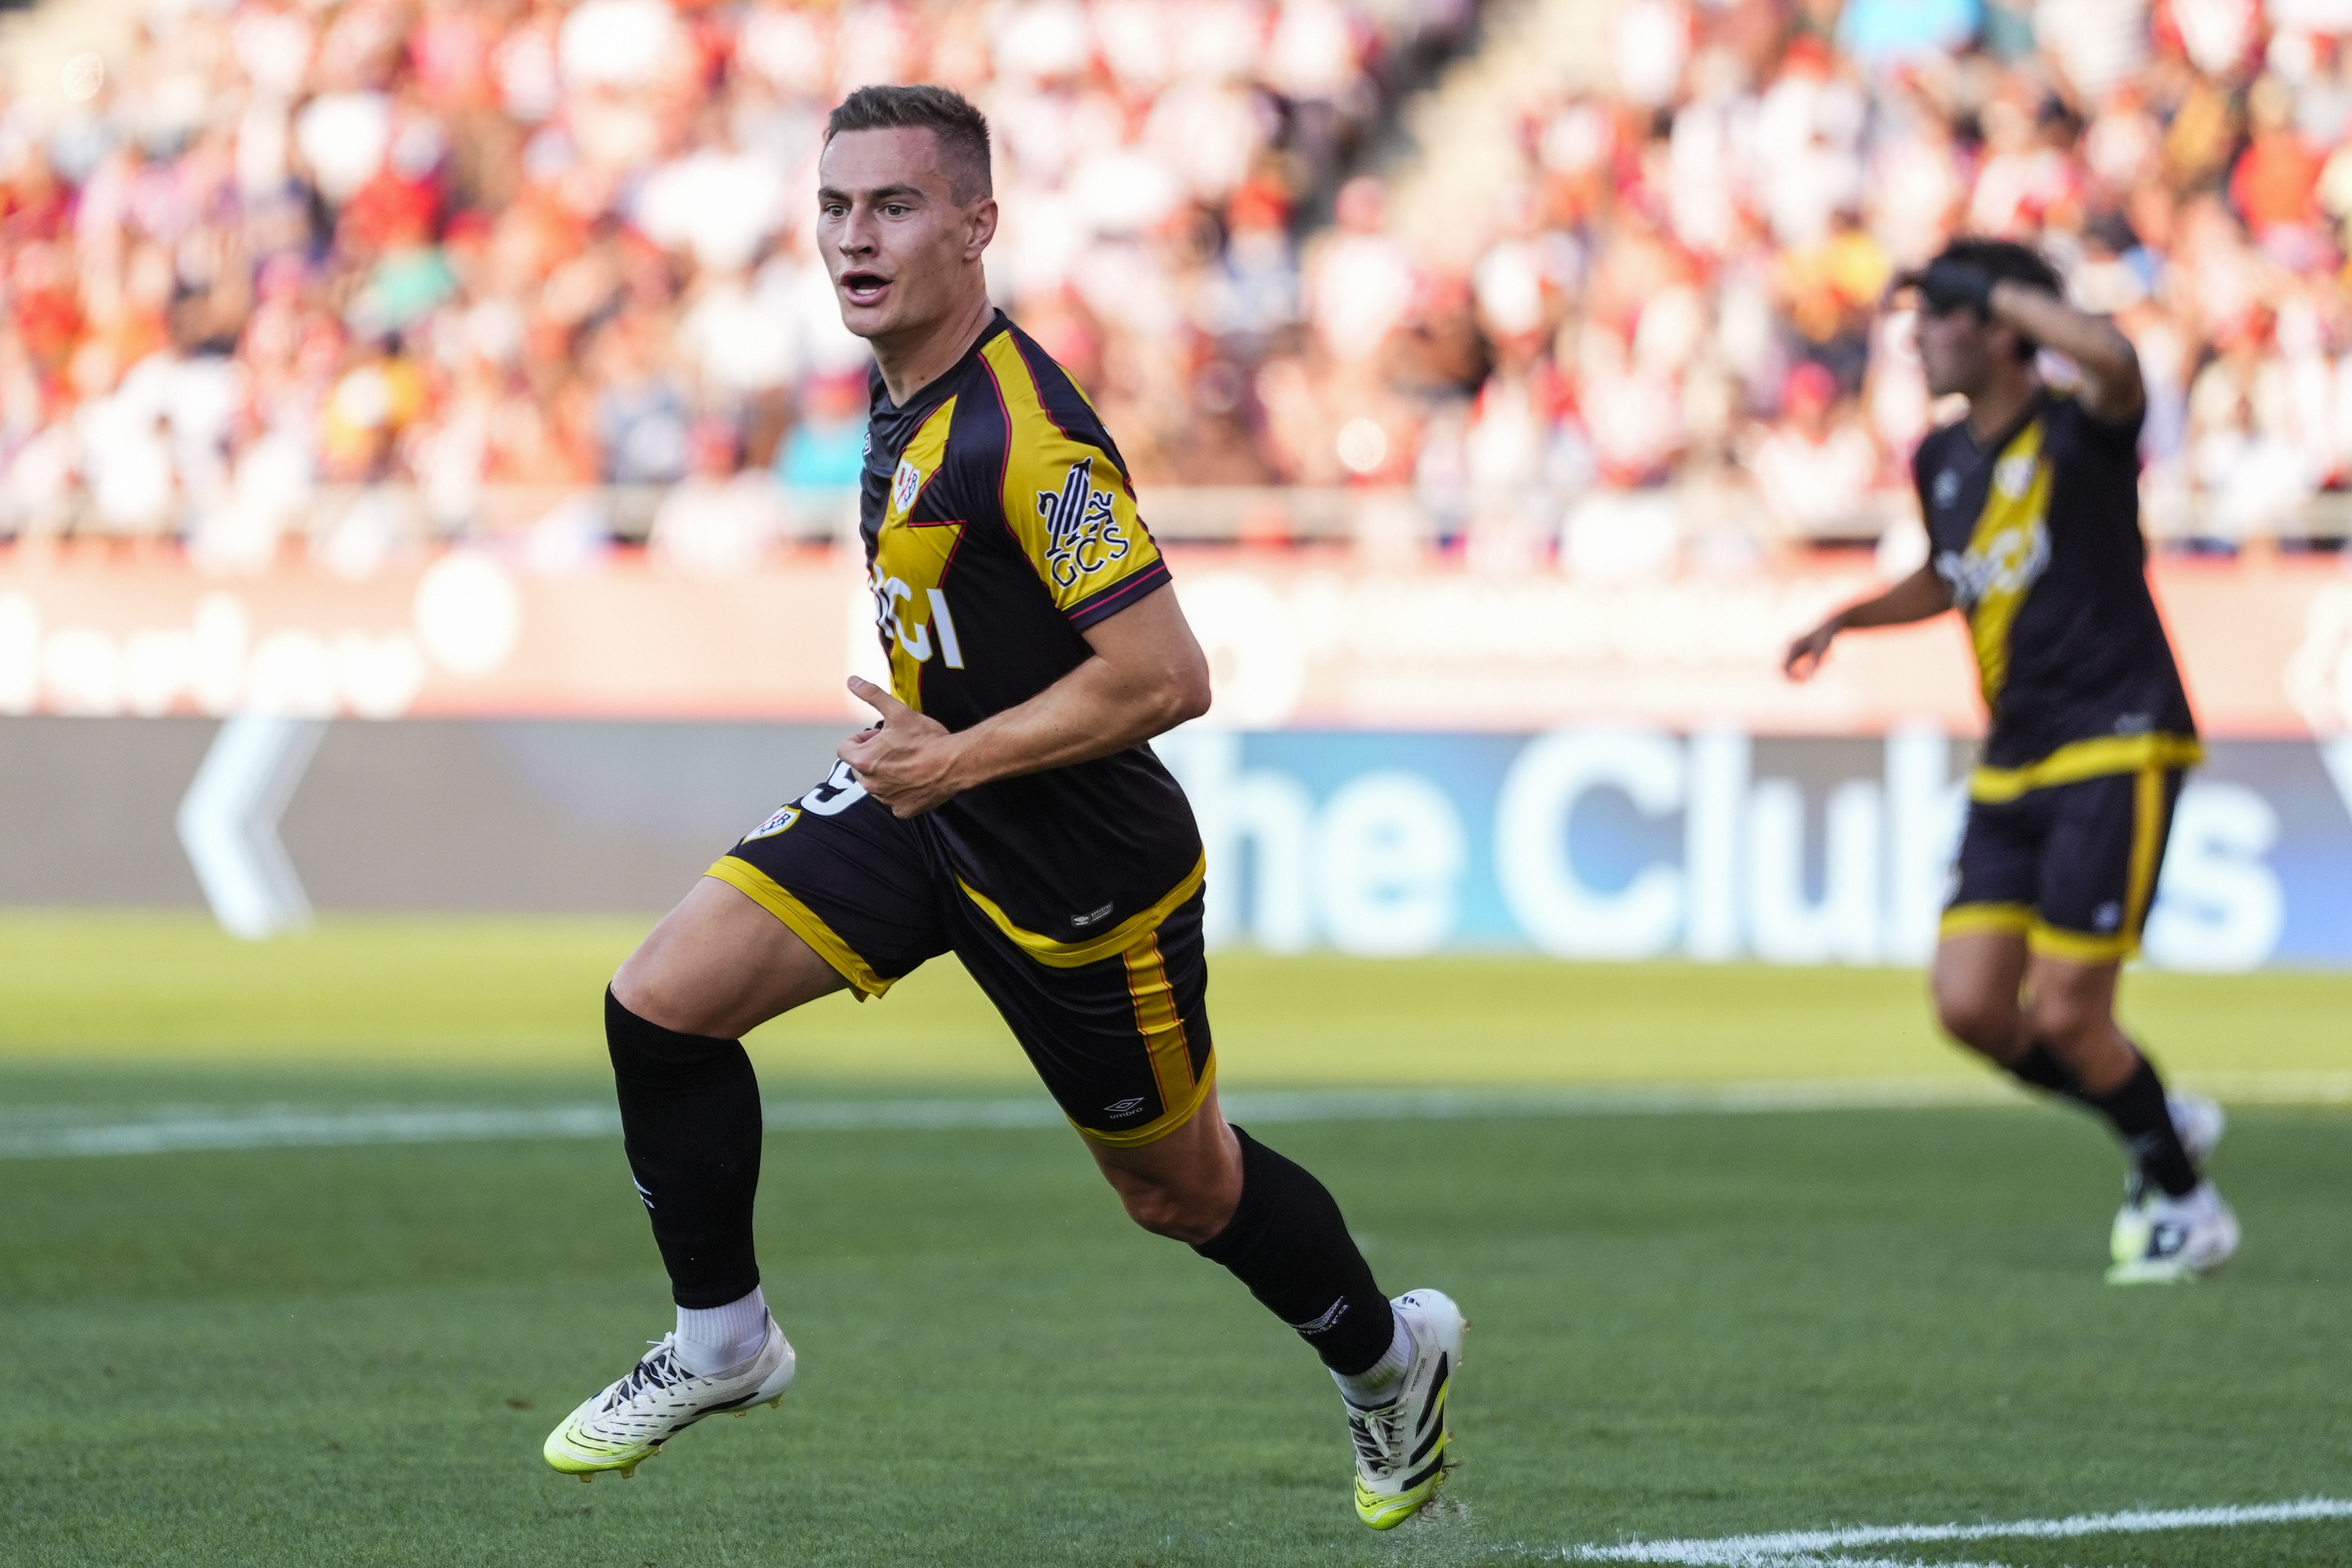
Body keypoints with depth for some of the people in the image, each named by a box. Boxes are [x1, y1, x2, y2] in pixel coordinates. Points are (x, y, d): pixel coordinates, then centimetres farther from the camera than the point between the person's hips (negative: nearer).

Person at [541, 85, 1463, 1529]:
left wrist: (958, 759, -23)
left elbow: (1168, 677, -30)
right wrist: (927, 745, 16)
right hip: (926, 804, 8)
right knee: (660, 1003, -7)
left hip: (1078, 864, -8)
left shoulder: (1027, 437, -28)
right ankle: (724, 1340, 9)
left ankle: (1390, 1354, 40)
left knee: (1182, 1190, 12)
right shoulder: (905, 390, 0)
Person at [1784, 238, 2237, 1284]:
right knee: (1970, 1006, -2)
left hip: (2116, 752, -7)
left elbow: (2113, 358, -38)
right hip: (2014, 767, 7)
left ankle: (2183, 1202, 14)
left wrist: (1990, 285, -27)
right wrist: (1846, 620, 14)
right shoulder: (1942, 461, 10)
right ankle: (2159, 1127, 22)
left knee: (2063, 1014, -9)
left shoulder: (2079, 434, -13)